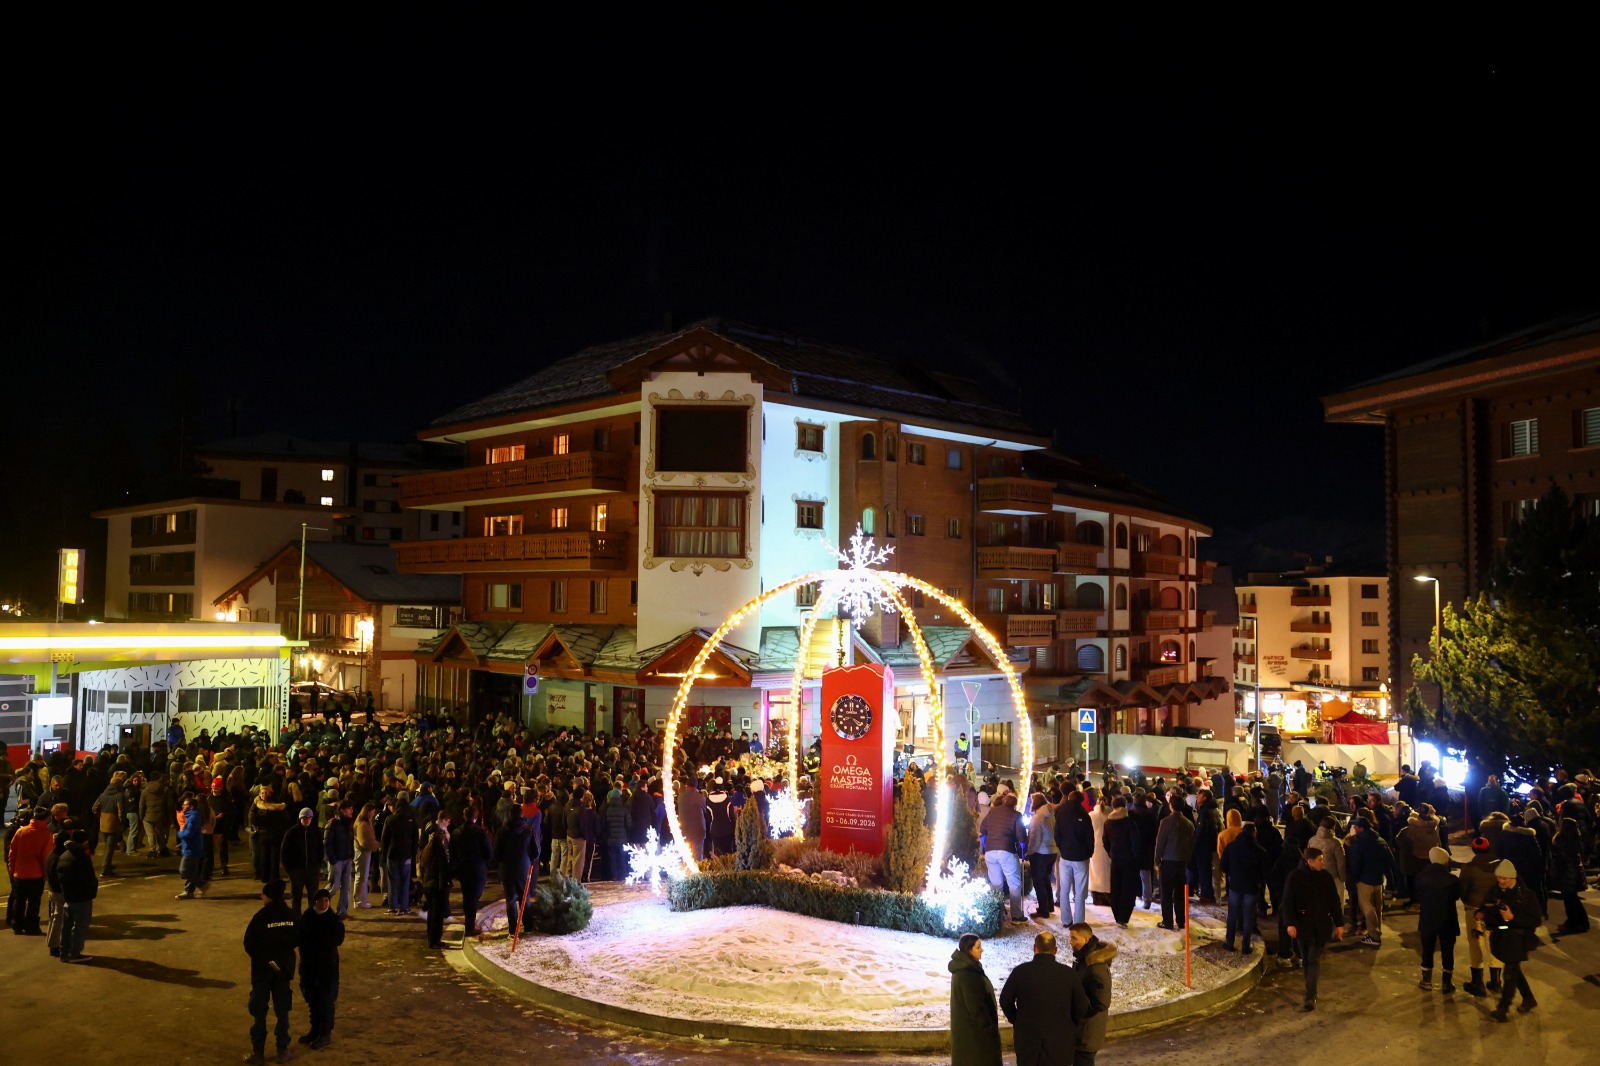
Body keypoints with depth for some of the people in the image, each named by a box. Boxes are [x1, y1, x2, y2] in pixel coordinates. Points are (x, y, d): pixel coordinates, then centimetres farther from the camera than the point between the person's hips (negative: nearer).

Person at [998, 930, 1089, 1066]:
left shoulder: (1020, 971, -10)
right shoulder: (1069, 973, -9)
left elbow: (1005, 1000, -2)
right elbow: (1082, 1005, -2)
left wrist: (1016, 1020, 15)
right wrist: (1072, 1025, 16)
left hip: (1027, 1036, 0)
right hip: (1060, 1038, 0)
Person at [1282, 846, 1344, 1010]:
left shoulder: (1326, 876, -1)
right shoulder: (1295, 877, -9)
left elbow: (1334, 902, 7)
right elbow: (1287, 902, -9)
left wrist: (1339, 923, 7)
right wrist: (1290, 924, -18)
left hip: (1322, 927, 0)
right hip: (1302, 926, 0)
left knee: (1314, 961, -5)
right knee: (1306, 961, 10)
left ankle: (1310, 998, -5)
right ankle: (1312, 993, 26)